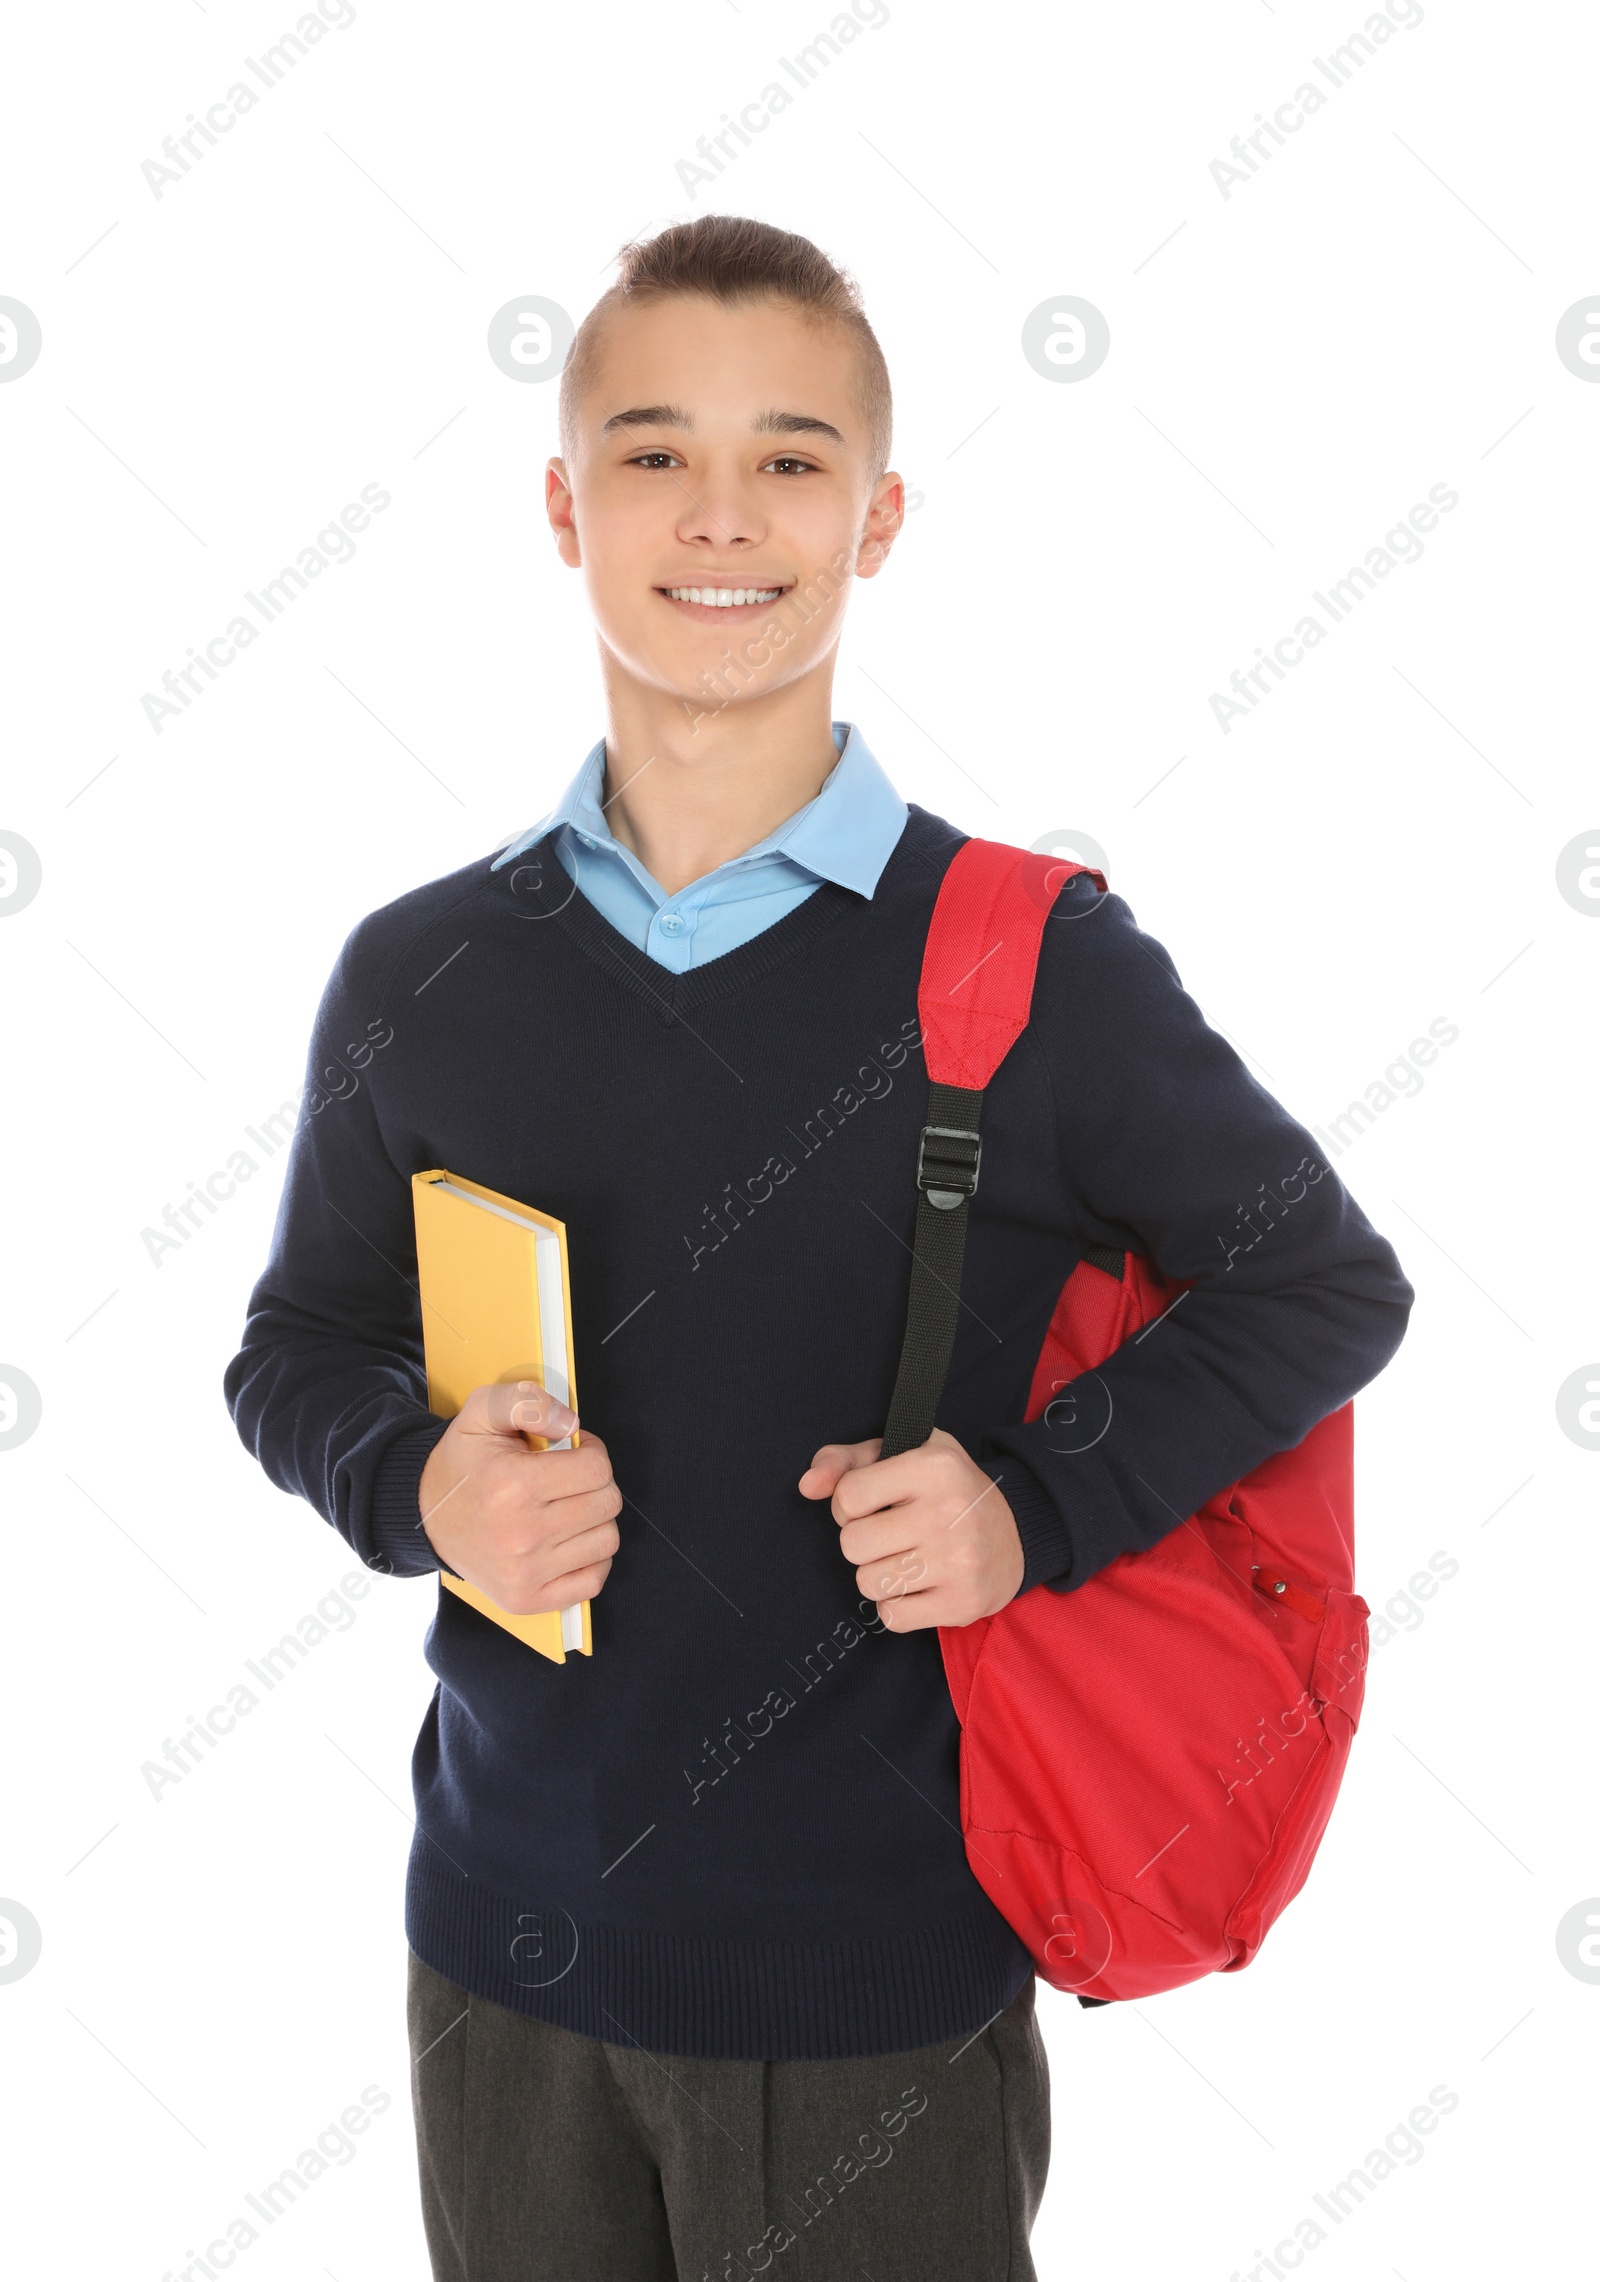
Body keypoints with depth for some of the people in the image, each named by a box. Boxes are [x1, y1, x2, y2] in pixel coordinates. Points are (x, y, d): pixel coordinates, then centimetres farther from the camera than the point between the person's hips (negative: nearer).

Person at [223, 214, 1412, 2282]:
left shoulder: (1035, 967, -10)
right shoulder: (419, 977, -2)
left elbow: (1327, 1284, 0)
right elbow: (303, 1341, 10)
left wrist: (1043, 1507, -14)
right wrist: (415, 1484, -12)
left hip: (873, 1981, -2)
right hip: (503, 1954, 3)